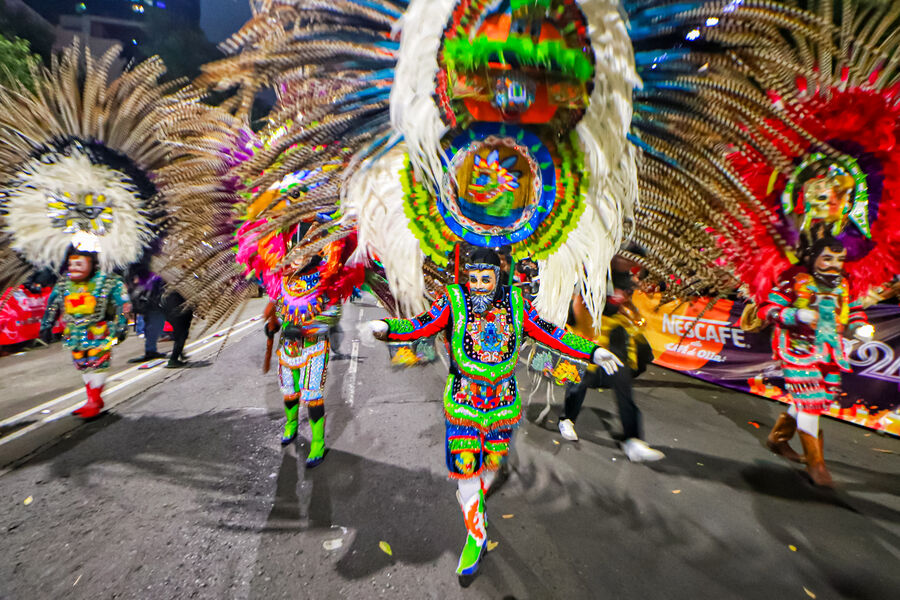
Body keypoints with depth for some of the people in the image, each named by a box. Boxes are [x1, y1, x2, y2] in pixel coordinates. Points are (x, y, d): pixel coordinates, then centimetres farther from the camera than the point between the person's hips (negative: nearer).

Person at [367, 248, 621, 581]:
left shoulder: (515, 302, -1)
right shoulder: (453, 299, -8)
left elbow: (549, 333, 3)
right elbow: (422, 325, -18)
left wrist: (592, 351, 0)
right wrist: (388, 328, -36)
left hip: (503, 403, 3)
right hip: (463, 402, -2)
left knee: (491, 464, 18)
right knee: (464, 468, 1)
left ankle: (470, 499, 52)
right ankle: (475, 535, 29)